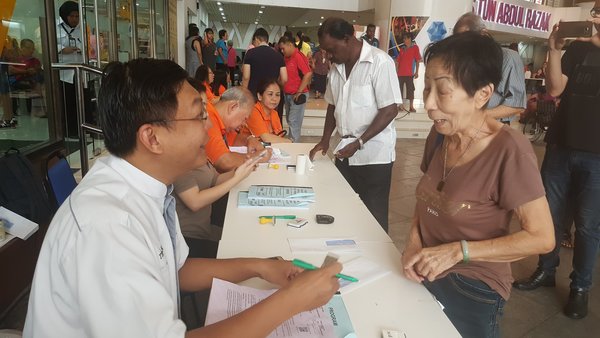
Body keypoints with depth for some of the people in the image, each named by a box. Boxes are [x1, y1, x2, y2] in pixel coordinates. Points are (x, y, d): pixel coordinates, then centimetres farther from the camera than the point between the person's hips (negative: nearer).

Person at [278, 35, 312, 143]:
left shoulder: (299, 56, -14)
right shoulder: (286, 57, 11)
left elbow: (308, 74, -23)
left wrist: (299, 92, -21)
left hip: (297, 95, -9)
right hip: (287, 94, 9)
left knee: (294, 122, -7)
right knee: (289, 121, 14)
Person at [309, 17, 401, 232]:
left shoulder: (379, 62, -13)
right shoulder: (337, 67, 9)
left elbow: (390, 110, -16)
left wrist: (358, 143, -19)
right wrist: (325, 140, 9)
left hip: (373, 154, -6)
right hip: (345, 152, 7)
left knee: (373, 217, 3)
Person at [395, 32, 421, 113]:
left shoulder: (415, 47, 2)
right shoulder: (402, 48, 15)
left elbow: (417, 60, -1)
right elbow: (398, 61, 14)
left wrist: (417, 72, -7)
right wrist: (396, 71, 9)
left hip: (409, 73, -4)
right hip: (400, 73, 4)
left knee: (410, 89, -3)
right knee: (399, 89, 5)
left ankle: (411, 107, 0)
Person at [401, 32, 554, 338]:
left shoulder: (509, 150, -24)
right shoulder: (439, 136, -4)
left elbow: (542, 238, -21)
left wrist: (459, 251, -25)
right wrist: (414, 238, -9)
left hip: (473, 293, -6)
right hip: (427, 279, 6)